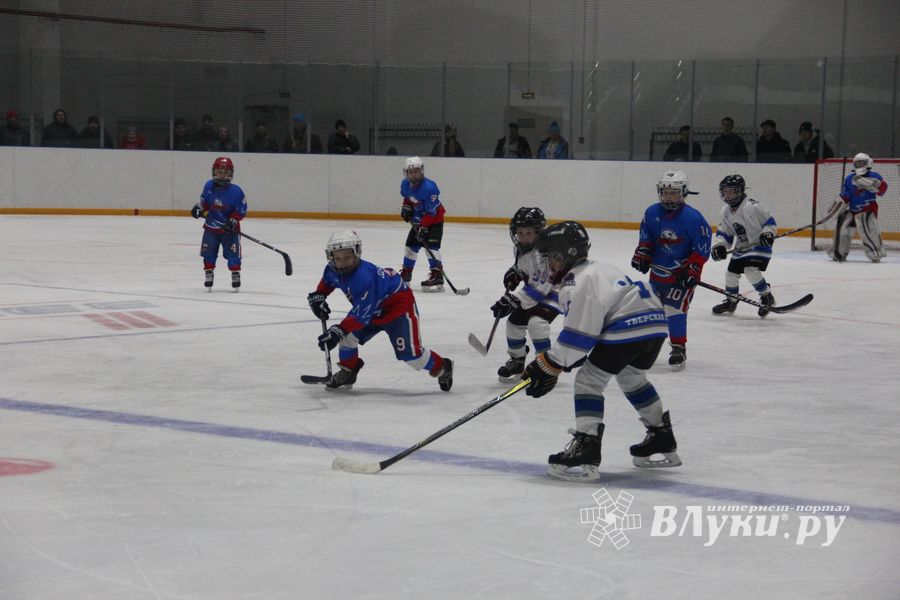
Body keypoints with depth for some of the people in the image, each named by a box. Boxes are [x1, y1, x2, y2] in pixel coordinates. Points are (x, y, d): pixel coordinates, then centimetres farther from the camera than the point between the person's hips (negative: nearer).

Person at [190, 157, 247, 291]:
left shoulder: (235, 191, -17)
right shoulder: (209, 186, -5)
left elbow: (242, 210, -12)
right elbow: (204, 200, 12)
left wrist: (233, 221, -22)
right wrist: (199, 207, -7)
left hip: (229, 228, -3)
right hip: (211, 226, 3)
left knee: (233, 253, -3)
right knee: (208, 253, 6)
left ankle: (236, 275, 14)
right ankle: (208, 275, 21)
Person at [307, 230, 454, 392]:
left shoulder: (363, 278, -38)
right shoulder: (333, 270, -11)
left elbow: (361, 314, -37)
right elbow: (326, 282, 16)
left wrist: (338, 331, -39)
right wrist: (317, 296, -2)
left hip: (399, 305, -9)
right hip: (374, 309, 9)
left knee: (409, 352, -16)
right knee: (348, 335, -3)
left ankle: (441, 367, 8)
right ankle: (347, 372, 19)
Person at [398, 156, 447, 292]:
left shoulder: (429, 187, -31)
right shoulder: (405, 184, -8)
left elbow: (431, 212, -29)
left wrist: (423, 228, -30)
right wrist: (406, 207, 0)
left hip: (435, 219, -8)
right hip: (418, 220, 8)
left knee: (431, 245, -21)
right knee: (411, 244, 12)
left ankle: (437, 277, -24)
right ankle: (405, 274, 29)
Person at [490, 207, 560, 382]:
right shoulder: (521, 247, -4)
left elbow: (540, 286, -33)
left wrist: (511, 301, -32)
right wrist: (514, 273, 0)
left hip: (554, 291, -9)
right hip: (532, 291, 9)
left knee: (536, 322, -28)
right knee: (514, 322, 9)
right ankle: (517, 362, 31)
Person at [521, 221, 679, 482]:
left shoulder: (579, 283, -9)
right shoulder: (597, 269, 23)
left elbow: (579, 334, -14)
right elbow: (591, 322, 27)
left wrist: (548, 366, -8)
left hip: (627, 329, -10)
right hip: (655, 323, 10)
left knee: (588, 380, -4)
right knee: (631, 378, 31)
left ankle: (586, 453, -14)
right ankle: (663, 443, 42)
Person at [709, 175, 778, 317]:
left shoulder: (751, 206, -20)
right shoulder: (726, 211, 3)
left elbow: (769, 219, -14)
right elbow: (724, 233, 9)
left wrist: (768, 232, -27)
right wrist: (719, 245, -5)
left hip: (758, 245, -8)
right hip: (740, 248, 8)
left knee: (751, 270, -24)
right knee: (731, 273, 9)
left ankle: (767, 297, -7)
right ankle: (730, 301, 31)